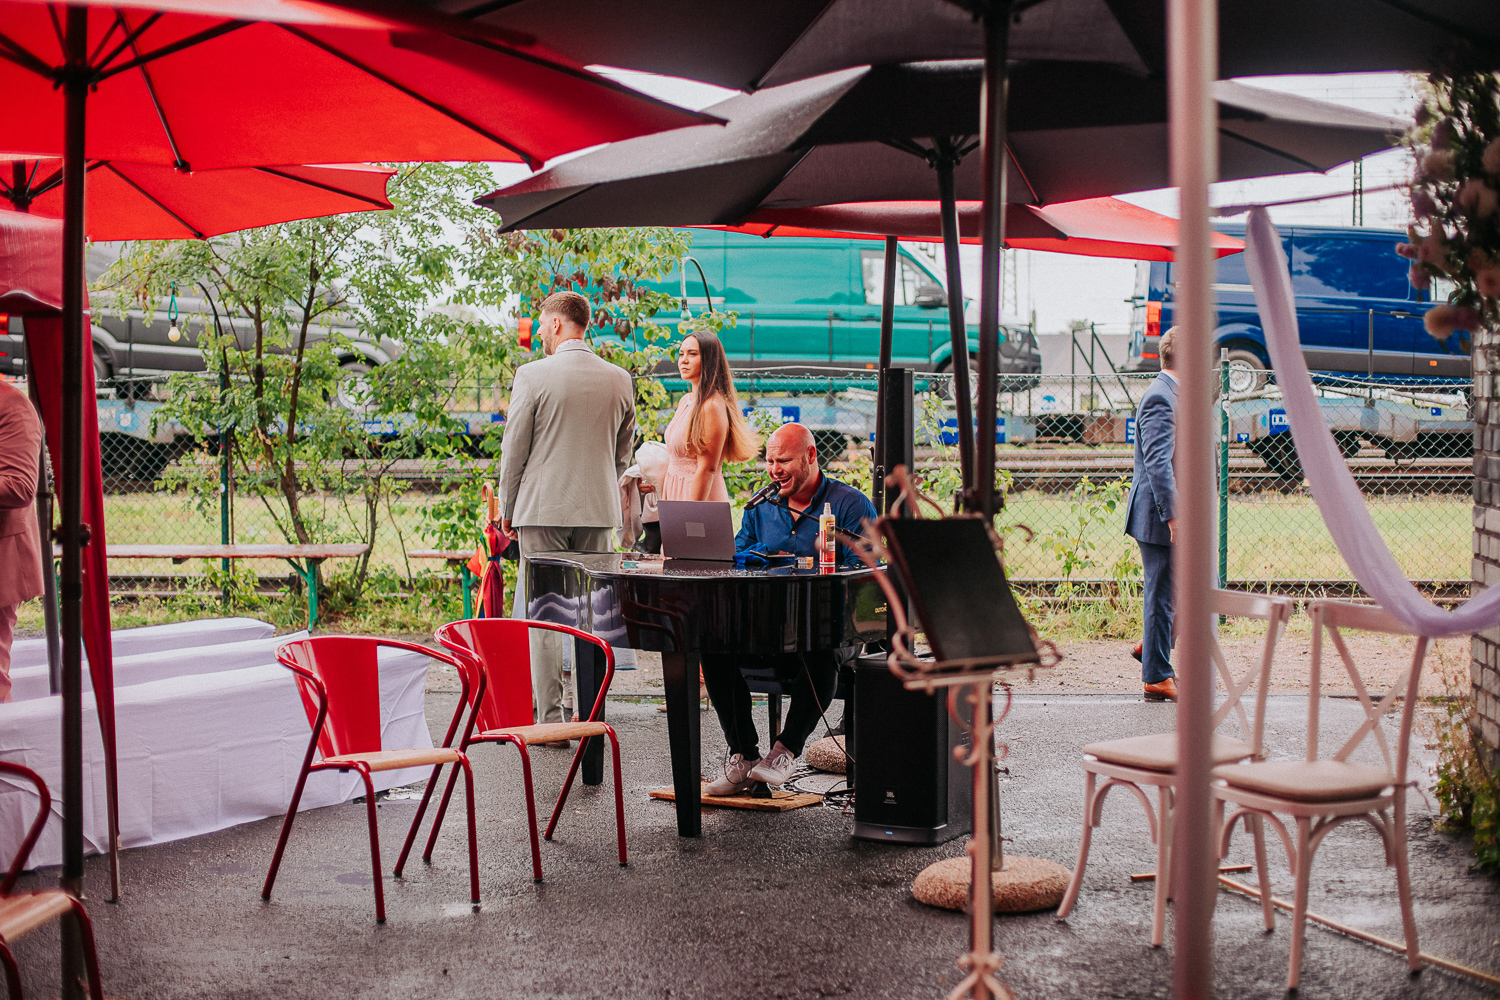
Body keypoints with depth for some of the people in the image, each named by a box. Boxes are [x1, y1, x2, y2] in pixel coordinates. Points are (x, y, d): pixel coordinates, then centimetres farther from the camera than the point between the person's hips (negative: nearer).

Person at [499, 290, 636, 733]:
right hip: (599, 511, 4)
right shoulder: (619, 379, 5)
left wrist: (507, 511, 8)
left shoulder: (533, 375, -7)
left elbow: (514, 450, -3)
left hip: (543, 508, -4)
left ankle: (550, 721, 0)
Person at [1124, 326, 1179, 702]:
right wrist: (1173, 515, -26)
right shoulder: (1160, 397, -17)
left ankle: (1152, 647, 25)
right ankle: (1157, 677, 7)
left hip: (1171, 515, 10)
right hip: (1159, 515, -10)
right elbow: (1157, 463, -24)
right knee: (1162, 596, -2)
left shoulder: (1170, 394, 16)